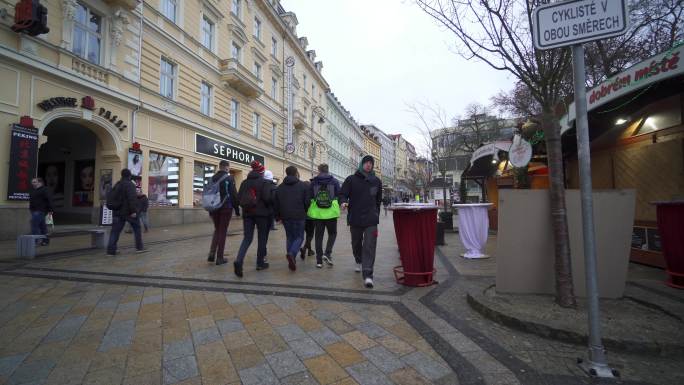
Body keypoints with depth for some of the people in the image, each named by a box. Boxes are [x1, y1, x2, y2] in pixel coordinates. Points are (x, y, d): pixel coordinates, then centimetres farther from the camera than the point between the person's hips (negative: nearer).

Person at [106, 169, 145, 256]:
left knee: (115, 231, 5)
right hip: (129, 212, -6)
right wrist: (133, 211, -22)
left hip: (117, 212, 6)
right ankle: (139, 247, 12)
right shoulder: (130, 184, -11)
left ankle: (111, 250, 0)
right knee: (137, 228, 9)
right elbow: (132, 198, -20)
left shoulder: (116, 185, 14)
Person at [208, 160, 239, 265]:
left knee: (217, 230, 19)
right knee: (223, 232, 2)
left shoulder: (213, 178, 10)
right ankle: (220, 257, 6)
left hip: (214, 208, 5)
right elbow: (234, 194, -10)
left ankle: (212, 253, 5)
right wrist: (236, 208, -2)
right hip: (226, 208, -5)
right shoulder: (229, 178, -8)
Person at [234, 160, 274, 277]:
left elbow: (239, 198, 5)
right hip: (261, 213, -4)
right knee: (262, 238, 10)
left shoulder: (244, 182, 8)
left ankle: (239, 260, -15)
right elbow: (267, 198, -17)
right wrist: (268, 206, 3)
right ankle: (260, 263, 18)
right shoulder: (264, 182, -8)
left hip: (247, 213, 4)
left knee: (247, 238, 7)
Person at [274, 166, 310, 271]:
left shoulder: (280, 187, 9)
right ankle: (291, 254, -19)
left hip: (285, 216, 4)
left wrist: (278, 216, 16)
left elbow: (276, 203, 9)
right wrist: (305, 213, 10)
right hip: (299, 216, -4)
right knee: (299, 237, 6)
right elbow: (307, 202, -6)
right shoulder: (303, 185, -3)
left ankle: (291, 261, 15)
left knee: (289, 237, 16)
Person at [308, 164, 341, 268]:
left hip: (317, 213, 1)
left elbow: (309, 198, 3)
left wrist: (311, 209, 19)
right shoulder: (334, 181, -1)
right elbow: (339, 196, 2)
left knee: (319, 236, 9)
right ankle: (327, 253, -3)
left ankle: (319, 260, 11)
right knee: (332, 233, 16)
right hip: (331, 212, -1)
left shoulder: (313, 182, 1)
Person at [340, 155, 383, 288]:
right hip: (355, 218, 0)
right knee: (356, 243, 17)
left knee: (369, 246, -10)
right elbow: (343, 194, -2)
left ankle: (368, 275, -11)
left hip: (371, 220, 0)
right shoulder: (351, 179, 1)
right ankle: (359, 262, 44)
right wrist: (344, 202, -23)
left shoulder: (377, 181, 10)